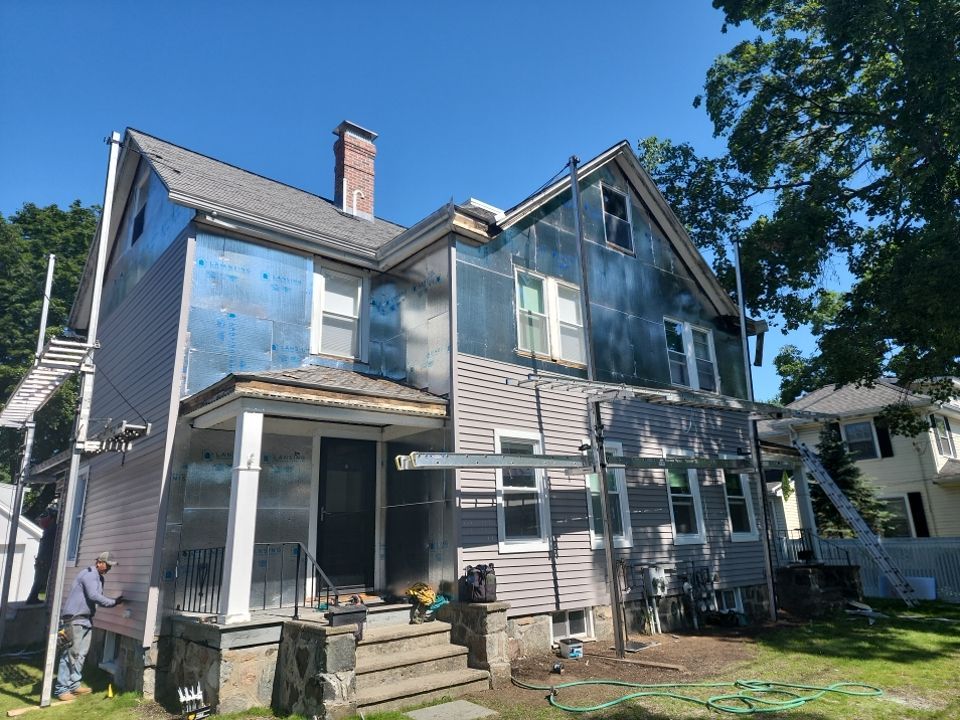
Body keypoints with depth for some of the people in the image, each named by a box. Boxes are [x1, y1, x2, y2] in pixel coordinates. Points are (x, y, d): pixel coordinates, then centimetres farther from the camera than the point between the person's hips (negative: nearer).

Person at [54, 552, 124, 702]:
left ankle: (74, 684, 20)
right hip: (75, 618, -10)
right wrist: (113, 602, -15)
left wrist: (115, 601, 0)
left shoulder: (99, 578, 15)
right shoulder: (89, 574, -15)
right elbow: (93, 596, -22)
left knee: (81, 653, 13)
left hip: (86, 619, 10)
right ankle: (61, 689, 0)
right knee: (71, 653, -6)